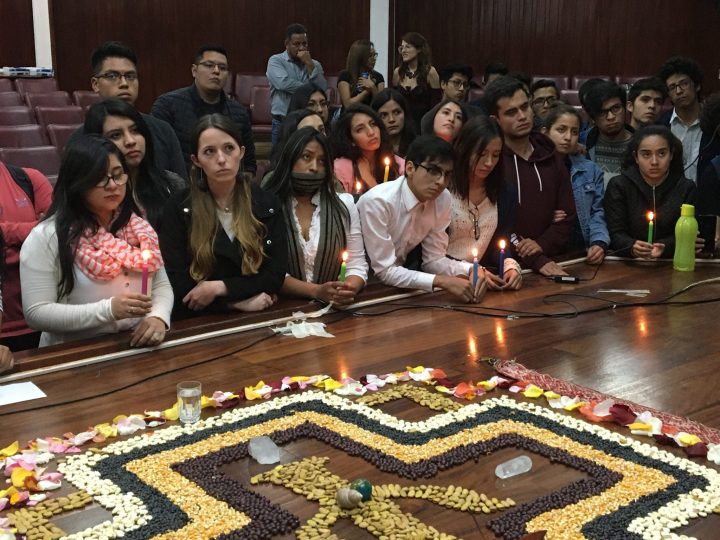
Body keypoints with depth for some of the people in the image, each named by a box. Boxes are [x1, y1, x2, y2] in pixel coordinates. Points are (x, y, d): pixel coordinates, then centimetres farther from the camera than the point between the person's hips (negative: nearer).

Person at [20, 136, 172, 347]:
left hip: (138, 348, 4)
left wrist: (158, 317, -13)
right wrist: (109, 310, -20)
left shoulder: (138, 228, 8)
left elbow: (162, 286, 9)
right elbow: (36, 313, -11)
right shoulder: (46, 237, -8)